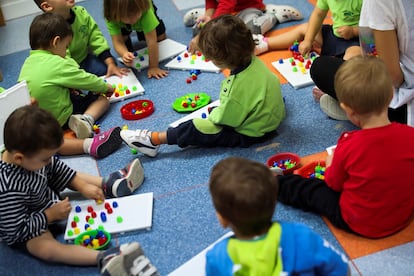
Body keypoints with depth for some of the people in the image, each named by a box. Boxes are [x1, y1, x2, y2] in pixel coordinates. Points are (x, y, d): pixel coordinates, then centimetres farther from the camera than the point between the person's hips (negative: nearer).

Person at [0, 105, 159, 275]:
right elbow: (17, 229, -31)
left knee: (73, 176, 10)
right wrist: (51, 215, -25)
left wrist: (81, 185, -4)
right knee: (46, 248, -33)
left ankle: (110, 185, 24)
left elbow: (55, 167, 0)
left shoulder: (29, 153, -20)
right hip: (22, 231, -8)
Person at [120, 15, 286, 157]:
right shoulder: (253, 61, -12)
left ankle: (152, 140, 3)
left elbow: (224, 119, -22)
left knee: (195, 129, -7)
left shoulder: (239, 87, -37)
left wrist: (213, 115, -2)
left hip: (249, 134, -9)